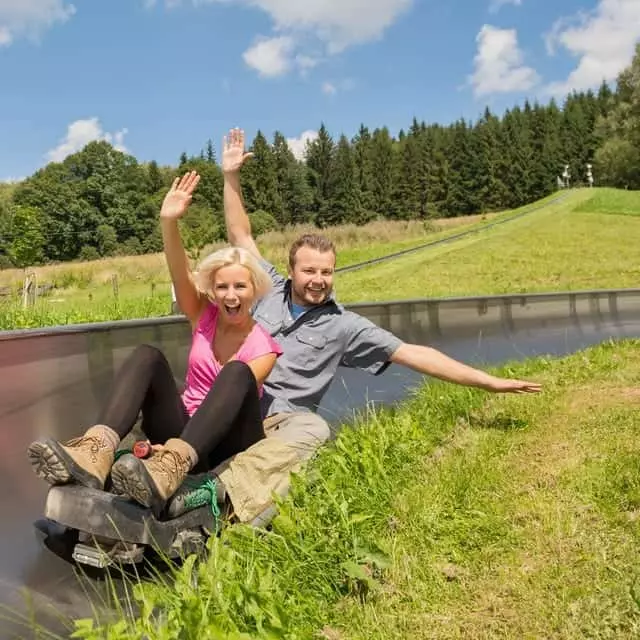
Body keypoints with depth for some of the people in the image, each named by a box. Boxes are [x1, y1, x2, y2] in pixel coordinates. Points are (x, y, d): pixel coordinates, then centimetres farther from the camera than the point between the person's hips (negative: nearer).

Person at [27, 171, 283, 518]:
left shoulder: (264, 346, -3)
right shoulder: (203, 317, 7)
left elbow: (237, 387, -17)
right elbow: (179, 273, -12)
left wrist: (174, 447, -30)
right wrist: (169, 222, -30)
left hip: (230, 445, -3)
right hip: (183, 430, 3)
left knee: (237, 371, -34)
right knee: (147, 355, -22)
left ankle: (167, 467, -57)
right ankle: (94, 452, -47)